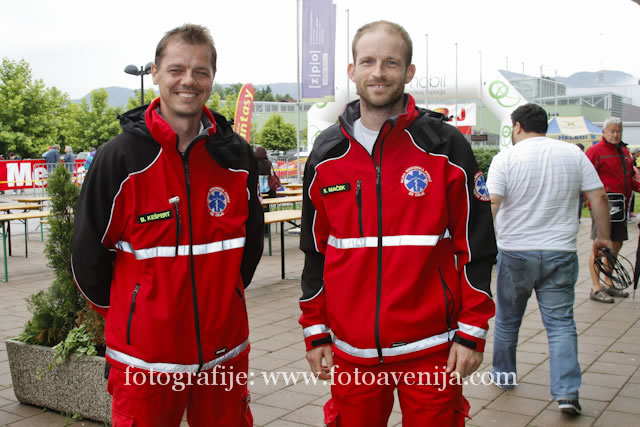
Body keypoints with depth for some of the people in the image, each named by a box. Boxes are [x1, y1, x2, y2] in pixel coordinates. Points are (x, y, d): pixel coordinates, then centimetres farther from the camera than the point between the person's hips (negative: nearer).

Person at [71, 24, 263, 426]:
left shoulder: (237, 156, 0)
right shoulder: (120, 157, -9)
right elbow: (88, 252, -2)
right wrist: (124, 312, 8)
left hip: (225, 350, 3)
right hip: (144, 355, -3)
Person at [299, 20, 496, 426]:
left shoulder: (445, 145, -4)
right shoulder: (327, 153, 4)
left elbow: (476, 245, -2)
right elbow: (316, 250, 10)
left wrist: (472, 332, -5)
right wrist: (315, 332, 8)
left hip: (430, 348, -2)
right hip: (352, 350, 3)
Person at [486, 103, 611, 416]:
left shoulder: (506, 158, -7)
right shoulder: (574, 154, 3)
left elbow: (490, 205, -16)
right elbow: (598, 198, 2)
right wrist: (603, 237, 12)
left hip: (515, 253, -1)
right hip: (560, 253, 2)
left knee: (507, 319, 16)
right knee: (561, 323, 5)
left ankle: (504, 375, 31)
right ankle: (567, 392, -4)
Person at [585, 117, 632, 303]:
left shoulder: (624, 152, 17)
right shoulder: (596, 151, -8)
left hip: (620, 207, 8)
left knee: (616, 245, 14)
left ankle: (608, 284, 26)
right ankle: (596, 289, 0)